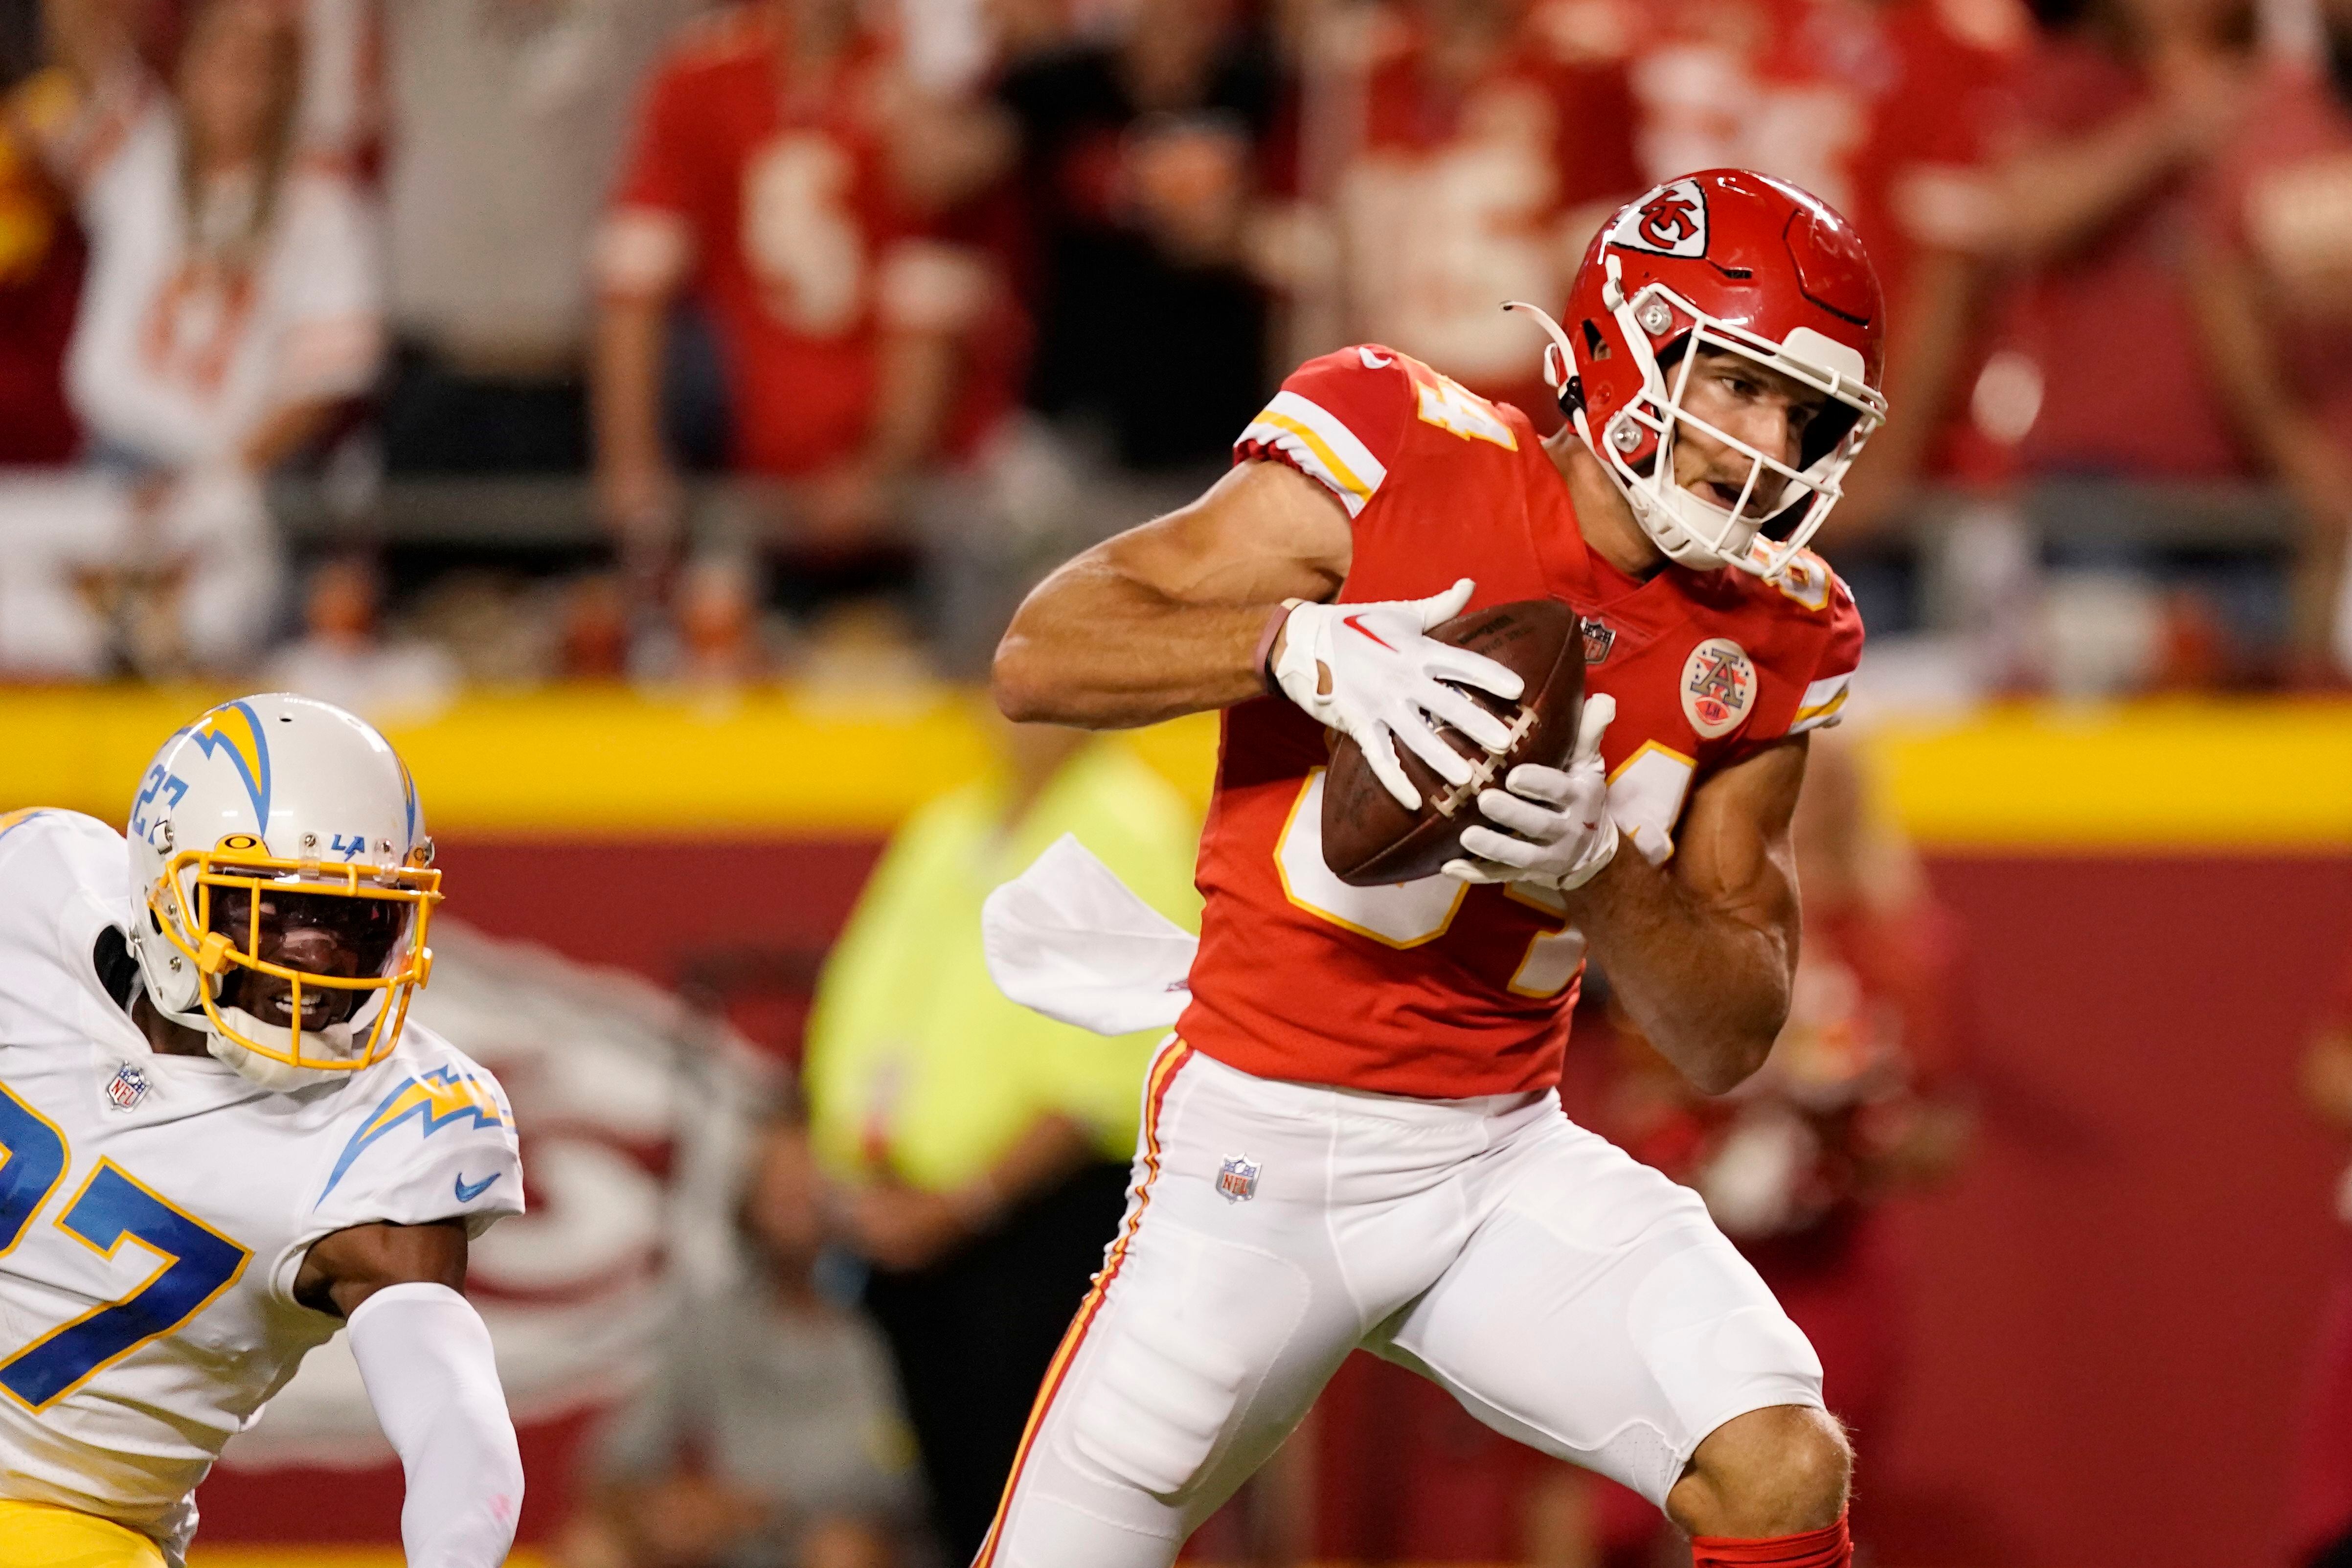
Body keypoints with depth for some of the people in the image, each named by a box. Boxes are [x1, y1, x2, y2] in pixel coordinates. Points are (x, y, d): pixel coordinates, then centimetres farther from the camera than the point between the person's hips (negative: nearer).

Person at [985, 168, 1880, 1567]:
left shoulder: (1766, 639, 0)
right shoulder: (1401, 460, -13)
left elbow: (1731, 1042, 0)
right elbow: (1042, 654, -15)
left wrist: (1596, 862, -20)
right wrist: (1304, 643, -32)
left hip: (1503, 1158, 4)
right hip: (1262, 1143, -4)